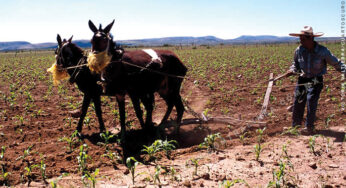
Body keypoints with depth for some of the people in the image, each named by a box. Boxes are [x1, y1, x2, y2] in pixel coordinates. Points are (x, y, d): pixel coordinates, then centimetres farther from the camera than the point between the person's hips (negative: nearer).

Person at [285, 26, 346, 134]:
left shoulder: (322, 51, -16)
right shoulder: (299, 50, -7)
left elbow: (336, 63, -5)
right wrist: (292, 70, -9)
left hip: (316, 80, -4)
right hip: (303, 79, 4)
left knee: (311, 100, -18)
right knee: (298, 102, 3)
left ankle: (309, 128, -6)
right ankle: (295, 126, 20)